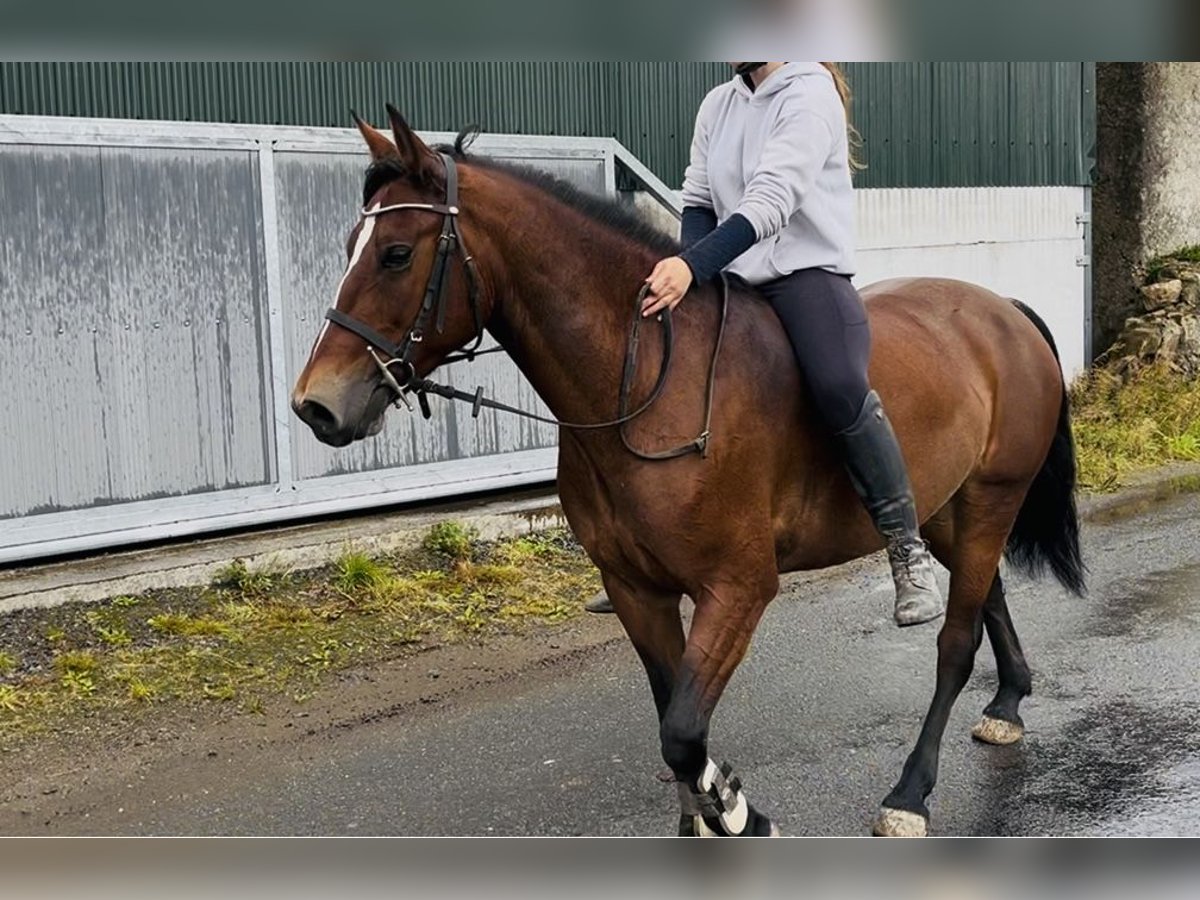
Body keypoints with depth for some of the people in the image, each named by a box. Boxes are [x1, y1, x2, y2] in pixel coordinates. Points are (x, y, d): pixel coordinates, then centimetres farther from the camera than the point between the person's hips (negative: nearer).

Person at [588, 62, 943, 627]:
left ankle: (908, 552, -21)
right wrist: (686, 269, -7)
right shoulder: (718, 104, 15)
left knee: (839, 388, -32)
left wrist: (695, 265, -32)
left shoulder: (810, 93, -8)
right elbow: (698, 199, 14)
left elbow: (770, 203, -21)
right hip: (731, 280, 7)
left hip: (807, 270, -7)